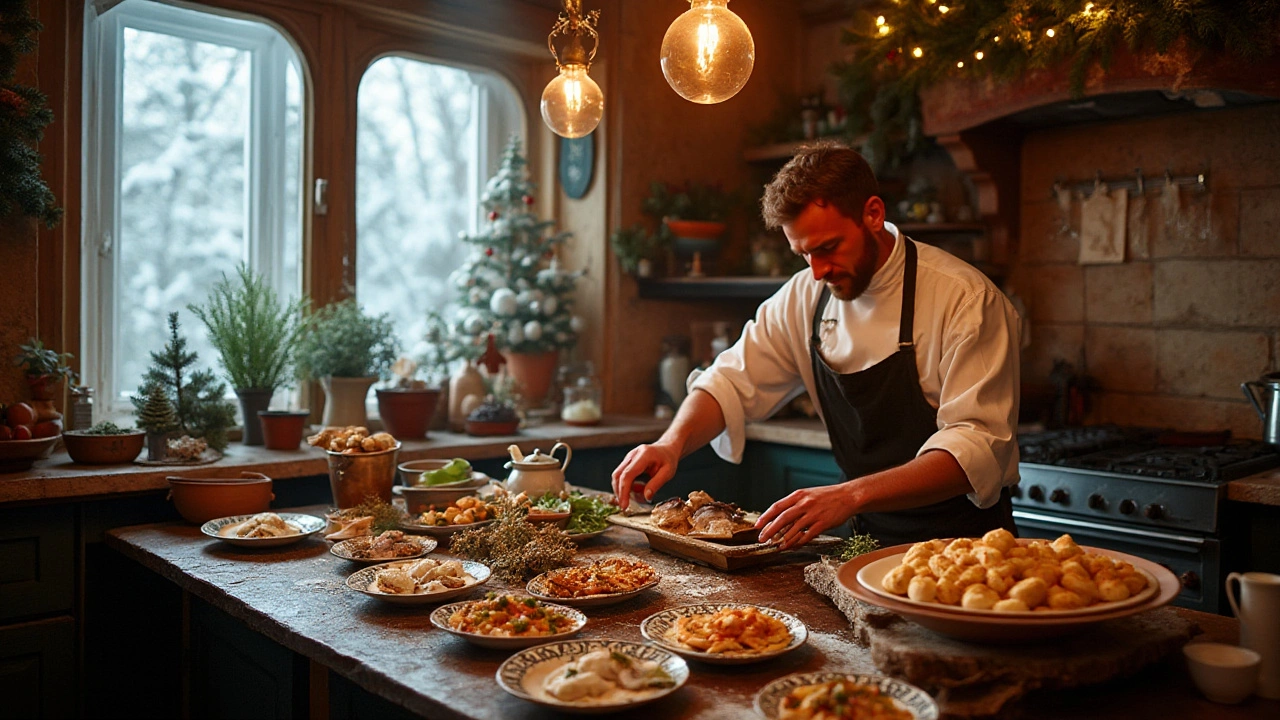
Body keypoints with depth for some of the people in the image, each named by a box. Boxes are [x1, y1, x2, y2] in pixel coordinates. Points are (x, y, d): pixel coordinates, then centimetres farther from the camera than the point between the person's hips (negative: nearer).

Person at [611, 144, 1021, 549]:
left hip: (964, 543, -5)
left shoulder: (966, 299, -14)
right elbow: (734, 381, 8)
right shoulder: (805, 297, 4)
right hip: (871, 539, 5)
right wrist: (673, 442, -13)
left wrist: (851, 496, -34)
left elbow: (976, 445, -21)